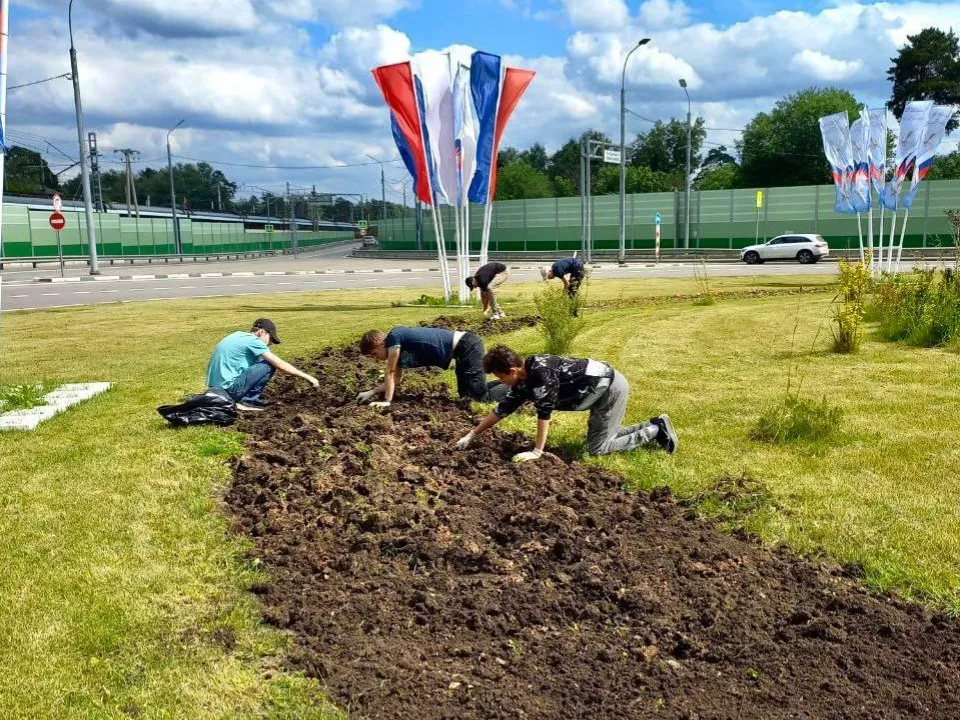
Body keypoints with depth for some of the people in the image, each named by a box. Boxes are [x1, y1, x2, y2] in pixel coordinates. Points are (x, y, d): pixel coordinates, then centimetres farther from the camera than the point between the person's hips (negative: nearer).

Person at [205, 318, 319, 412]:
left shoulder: (239, 335, 15)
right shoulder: (253, 340, -9)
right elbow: (281, 365, -11)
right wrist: (308, 377, -4)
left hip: (216, 387, 9)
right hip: (228, 387, -9)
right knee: (269, 365, -8)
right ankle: (249, 400, 0)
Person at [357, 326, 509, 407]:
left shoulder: (393, 337, -11)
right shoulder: (398, 347, 15)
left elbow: (390, 373, -8)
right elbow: (396, 380, 22)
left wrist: (387, 401, -3)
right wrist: (371, 392, 17)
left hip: (467, 346, -10)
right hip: (464, 346, 10)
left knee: (482, 397, -9)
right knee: (466, 394, 18)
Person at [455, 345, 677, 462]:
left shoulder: (540, 372, -26)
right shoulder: (524, 380, 2)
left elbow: (544, 412, -24)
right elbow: (502, 409, 11)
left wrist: (537, 452, -18)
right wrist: (470, 435, 13)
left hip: (612, 387, -9)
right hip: (604, 388, 9)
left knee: (597, 448, -6)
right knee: (598, 436, 19)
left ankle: (655, 432, 4)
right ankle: (654, 425, 22)